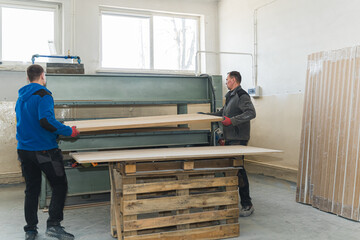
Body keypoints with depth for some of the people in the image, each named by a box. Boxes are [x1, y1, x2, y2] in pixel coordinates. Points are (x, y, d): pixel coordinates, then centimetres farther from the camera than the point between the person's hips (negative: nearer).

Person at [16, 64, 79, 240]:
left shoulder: (21, 98, 15)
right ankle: (53, 224, -4)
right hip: (44, 150, -8)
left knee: (31, 189, 12)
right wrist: (69, 131, -16)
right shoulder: (43, 95, -11)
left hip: (24, 150, 8)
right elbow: (46, 120, -25)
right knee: (60, 186, 1)